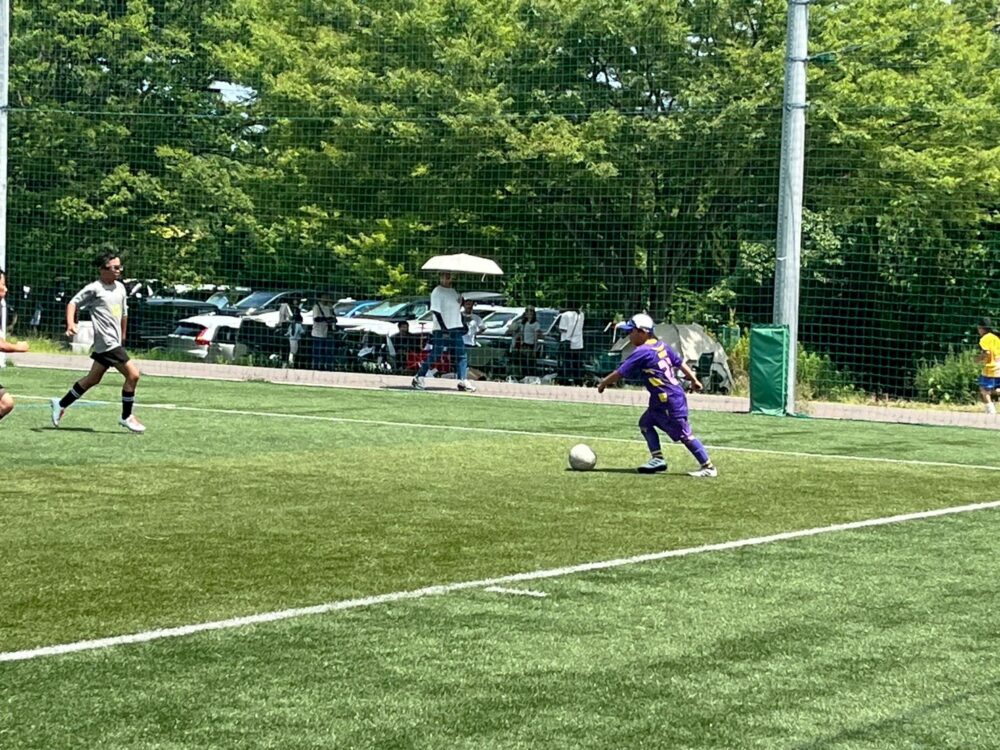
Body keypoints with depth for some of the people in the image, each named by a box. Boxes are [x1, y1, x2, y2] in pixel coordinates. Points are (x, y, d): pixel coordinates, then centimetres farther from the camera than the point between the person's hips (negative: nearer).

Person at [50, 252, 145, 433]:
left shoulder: (120, 287, 13)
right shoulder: (94, 289, -10)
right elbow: (73, 303, -8)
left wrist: (123, 335, 27)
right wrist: (70, 324, -23)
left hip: (114, 342, 9)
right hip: (107, 342, -9)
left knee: (92, 379, 17)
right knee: (132, 374, -12)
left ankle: (61, 405, 30)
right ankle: (126, 417, 0)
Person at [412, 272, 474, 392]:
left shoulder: (454, 291, 15)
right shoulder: (437, 292, -7)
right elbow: (436, 311, -15)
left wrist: (463, 325, 18)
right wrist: (444, 328, -22)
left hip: (455, 329, 7)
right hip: (440, 329, -7)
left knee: (461, 355, 0)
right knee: (435, 354, -6)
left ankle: (463, 381, 1)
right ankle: (419, 377, 4)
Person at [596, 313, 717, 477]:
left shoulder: (641, 352, -14)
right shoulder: (661, 346, 10)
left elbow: (619, 373, -12)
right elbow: (680, 362, 16)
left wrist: (603, 383, 2)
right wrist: (694, 380, 25)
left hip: (669, 400, -10)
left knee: (684, 435, -6)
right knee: (645, 423, 16)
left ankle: (708, 467, -4)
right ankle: (657, 458, 14)